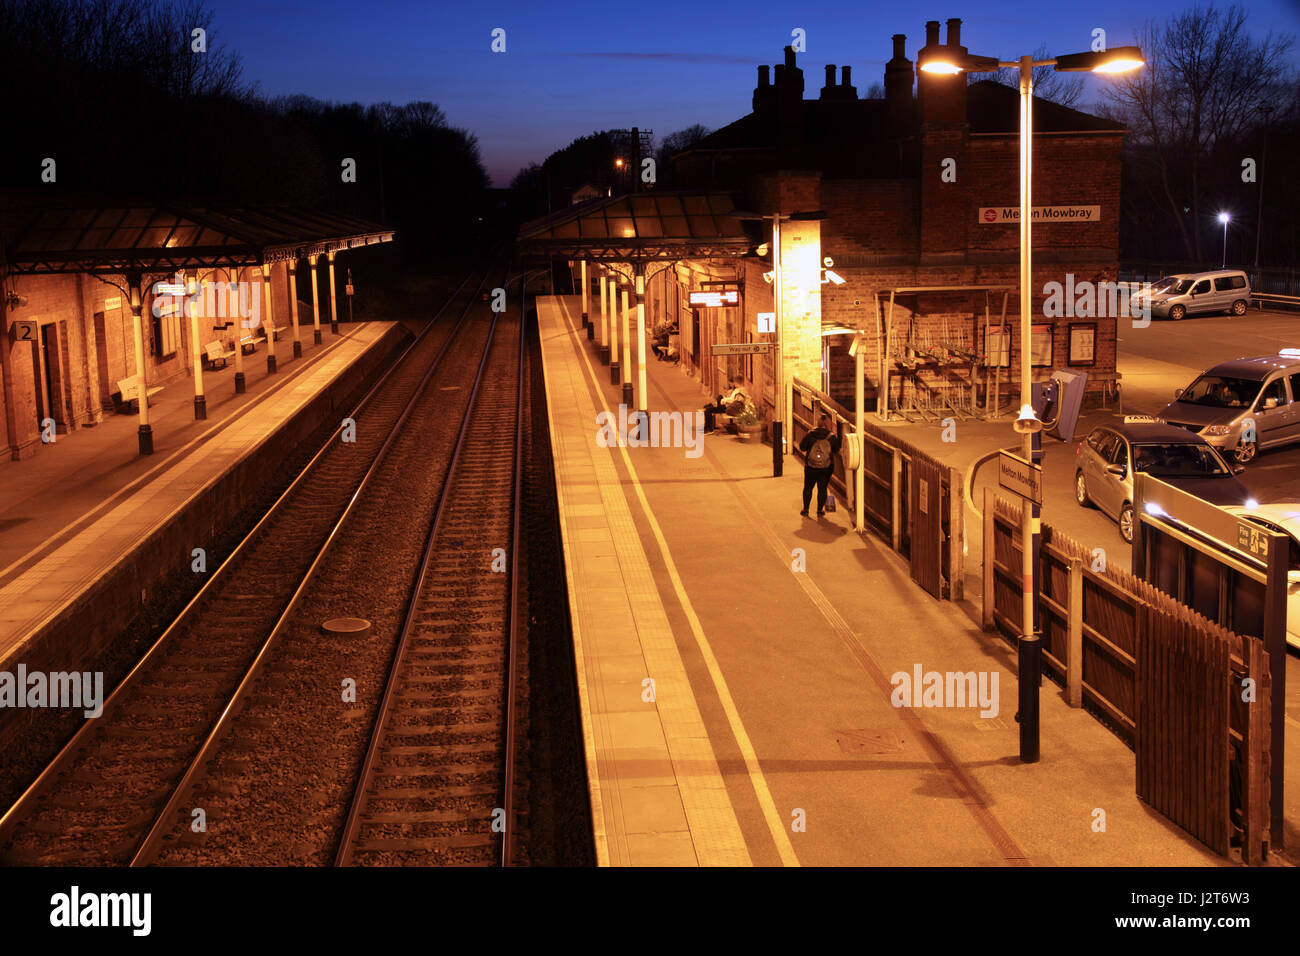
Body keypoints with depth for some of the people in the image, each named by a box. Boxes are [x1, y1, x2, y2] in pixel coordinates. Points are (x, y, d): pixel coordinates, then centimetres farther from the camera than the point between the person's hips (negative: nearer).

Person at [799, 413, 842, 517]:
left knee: (808, 487, 14)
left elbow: (802, 447, -3)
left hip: (810, 466, 0)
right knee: (822, 488, 11)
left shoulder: (810, 435, -10)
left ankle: (805, 510, 15)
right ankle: (820, 510, 13)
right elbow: (836, 451, -1)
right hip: (827, 467, 0)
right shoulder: (832, 437, -10)